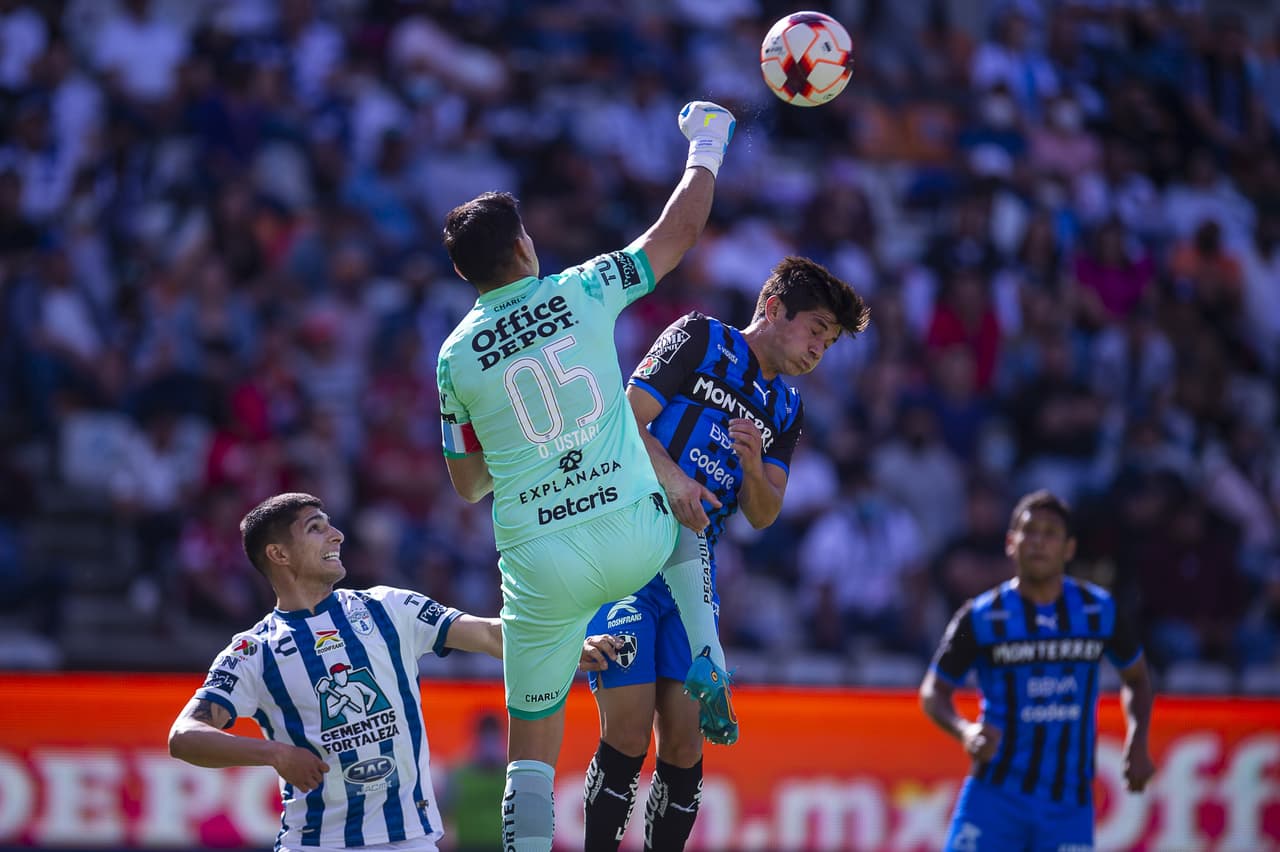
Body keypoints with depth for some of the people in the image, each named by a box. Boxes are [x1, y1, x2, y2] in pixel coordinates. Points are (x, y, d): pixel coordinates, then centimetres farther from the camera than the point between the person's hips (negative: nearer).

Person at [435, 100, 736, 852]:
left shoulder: (456, 355, 3)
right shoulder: (583, 292, -1)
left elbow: (467, 484, 13)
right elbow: (678, 233, 13)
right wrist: (706, 149, 29)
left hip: (540, 562, 0)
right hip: (632, 539, 0)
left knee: (533, 742, 7)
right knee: (681, 500, 36)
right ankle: (708, 662, 20)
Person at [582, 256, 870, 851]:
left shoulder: (785, 410, 19)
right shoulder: (699, 339, 1)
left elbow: (763, 516, 13)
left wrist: (753, 467, -7)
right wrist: (670, 476, -22)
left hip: (692, 565, 6)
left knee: (685, 743, -3)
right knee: (628, 734, -13)